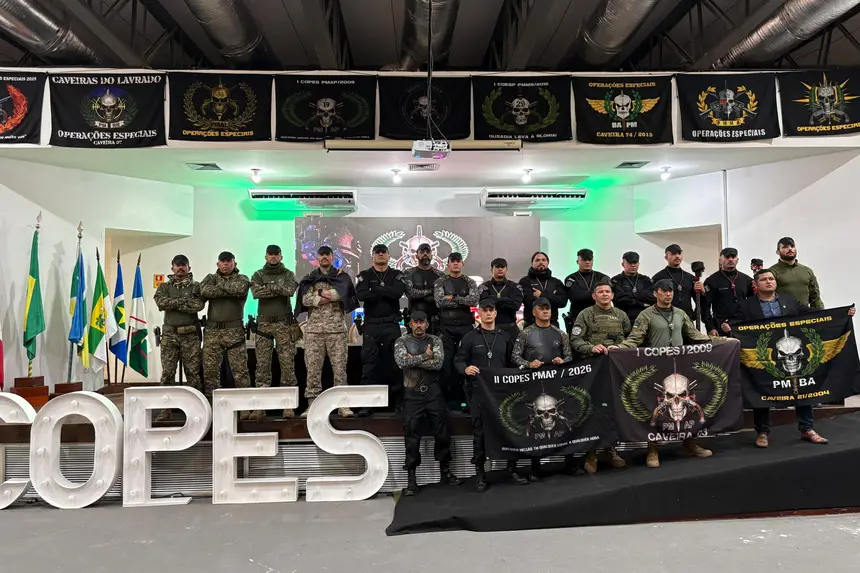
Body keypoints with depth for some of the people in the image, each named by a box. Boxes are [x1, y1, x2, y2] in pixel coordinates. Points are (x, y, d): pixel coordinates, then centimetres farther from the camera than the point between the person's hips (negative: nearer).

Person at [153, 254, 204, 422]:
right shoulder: (164, 287, 10)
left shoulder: (196, 286, 6)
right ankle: (165, 410, 9)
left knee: (193, 372, 2)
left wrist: (173, 304, -11)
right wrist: (185, 301, -13)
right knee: (167, 373, 2)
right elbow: (160, 302, -11)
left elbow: (199, 305, -13)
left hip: (191, 335, -1)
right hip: (169, 334, 1)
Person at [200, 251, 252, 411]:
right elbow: (205, 291, -10)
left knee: (240, 370, -2)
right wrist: (231, 291, -12)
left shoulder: (241, 278, 8)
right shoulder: (211, 278, 13)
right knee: (210, 370, 4)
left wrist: (220, 284, -5)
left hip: (234, 331, -2)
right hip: (212, 331, 2)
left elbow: (240, 288, -17)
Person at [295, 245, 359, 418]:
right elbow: (305, 299, -4)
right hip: (314, 328, 2)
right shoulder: (310, 278, 13)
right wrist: (329, 297, -10)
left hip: (337, 328, -1)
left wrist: (319, 293, -7)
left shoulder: (341, 276, 9)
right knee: (312, 367, 2)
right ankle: (312, 404, 9)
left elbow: (341, 293, -11)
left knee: (339, 366, -1)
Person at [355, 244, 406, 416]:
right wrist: (386, 292, -12)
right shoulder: (364, 275, 7)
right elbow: (361, 295, -13)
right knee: (369, 363, 0)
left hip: (392, 324, 0)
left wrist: (375, 289, -10)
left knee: (395, 361, 2)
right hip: (371, 325, 0)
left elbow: (399, 292, -13)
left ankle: (398, 401, 11)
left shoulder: (397, 275, 9)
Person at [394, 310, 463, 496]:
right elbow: (402, 361, -16)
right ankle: (411, 479, 11)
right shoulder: (402, 341, 3)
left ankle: (445, 471, 25)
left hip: (433, 392, 2)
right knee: (412, 436, 2)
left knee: (442, 432, 8)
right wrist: (425, 356, -13)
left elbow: (438, 363, -11)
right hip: (412, 393, -1)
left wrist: (414, 360, -14)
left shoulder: (435, 340, 5)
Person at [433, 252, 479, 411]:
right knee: (447, 362, 0)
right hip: (446, 327, -1)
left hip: (466, 326, 1)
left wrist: (453, 298, -12)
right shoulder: (440, 282, 5)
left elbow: (474, 300, -10)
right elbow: (440, 302, -11)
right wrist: (463, 302, -11)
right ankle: (448, 396, 10)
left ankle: (464, 396, 12)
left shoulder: (470, 282, 8)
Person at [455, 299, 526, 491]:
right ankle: (480, 473, 13)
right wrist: (466, 369, -19)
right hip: (480, 391, -2)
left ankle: (512, 470, 18)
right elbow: (458, 360, 1)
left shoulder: (504, 336, 12)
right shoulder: (470, 337, 3)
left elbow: (512, 362, 12)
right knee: (480, 431, 3)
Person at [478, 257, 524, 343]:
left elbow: (516, 304, -7)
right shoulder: (484, 287, 8)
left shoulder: (515, 287, 10)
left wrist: (495, 301, -7)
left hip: (510, 329, 1)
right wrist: (507, 301, -8)